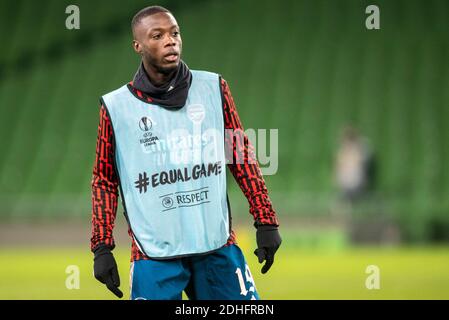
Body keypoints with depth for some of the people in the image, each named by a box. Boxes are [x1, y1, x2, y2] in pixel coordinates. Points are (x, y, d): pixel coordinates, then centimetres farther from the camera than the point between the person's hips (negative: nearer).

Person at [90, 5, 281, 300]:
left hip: (218, 245, 2)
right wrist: (102, 248, 2)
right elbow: (105, 180, 8)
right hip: (154, 254, -2)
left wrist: (266, 222, 6)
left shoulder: (214, 88, 6)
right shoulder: (116, 107, 2)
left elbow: (243, 157, 11)